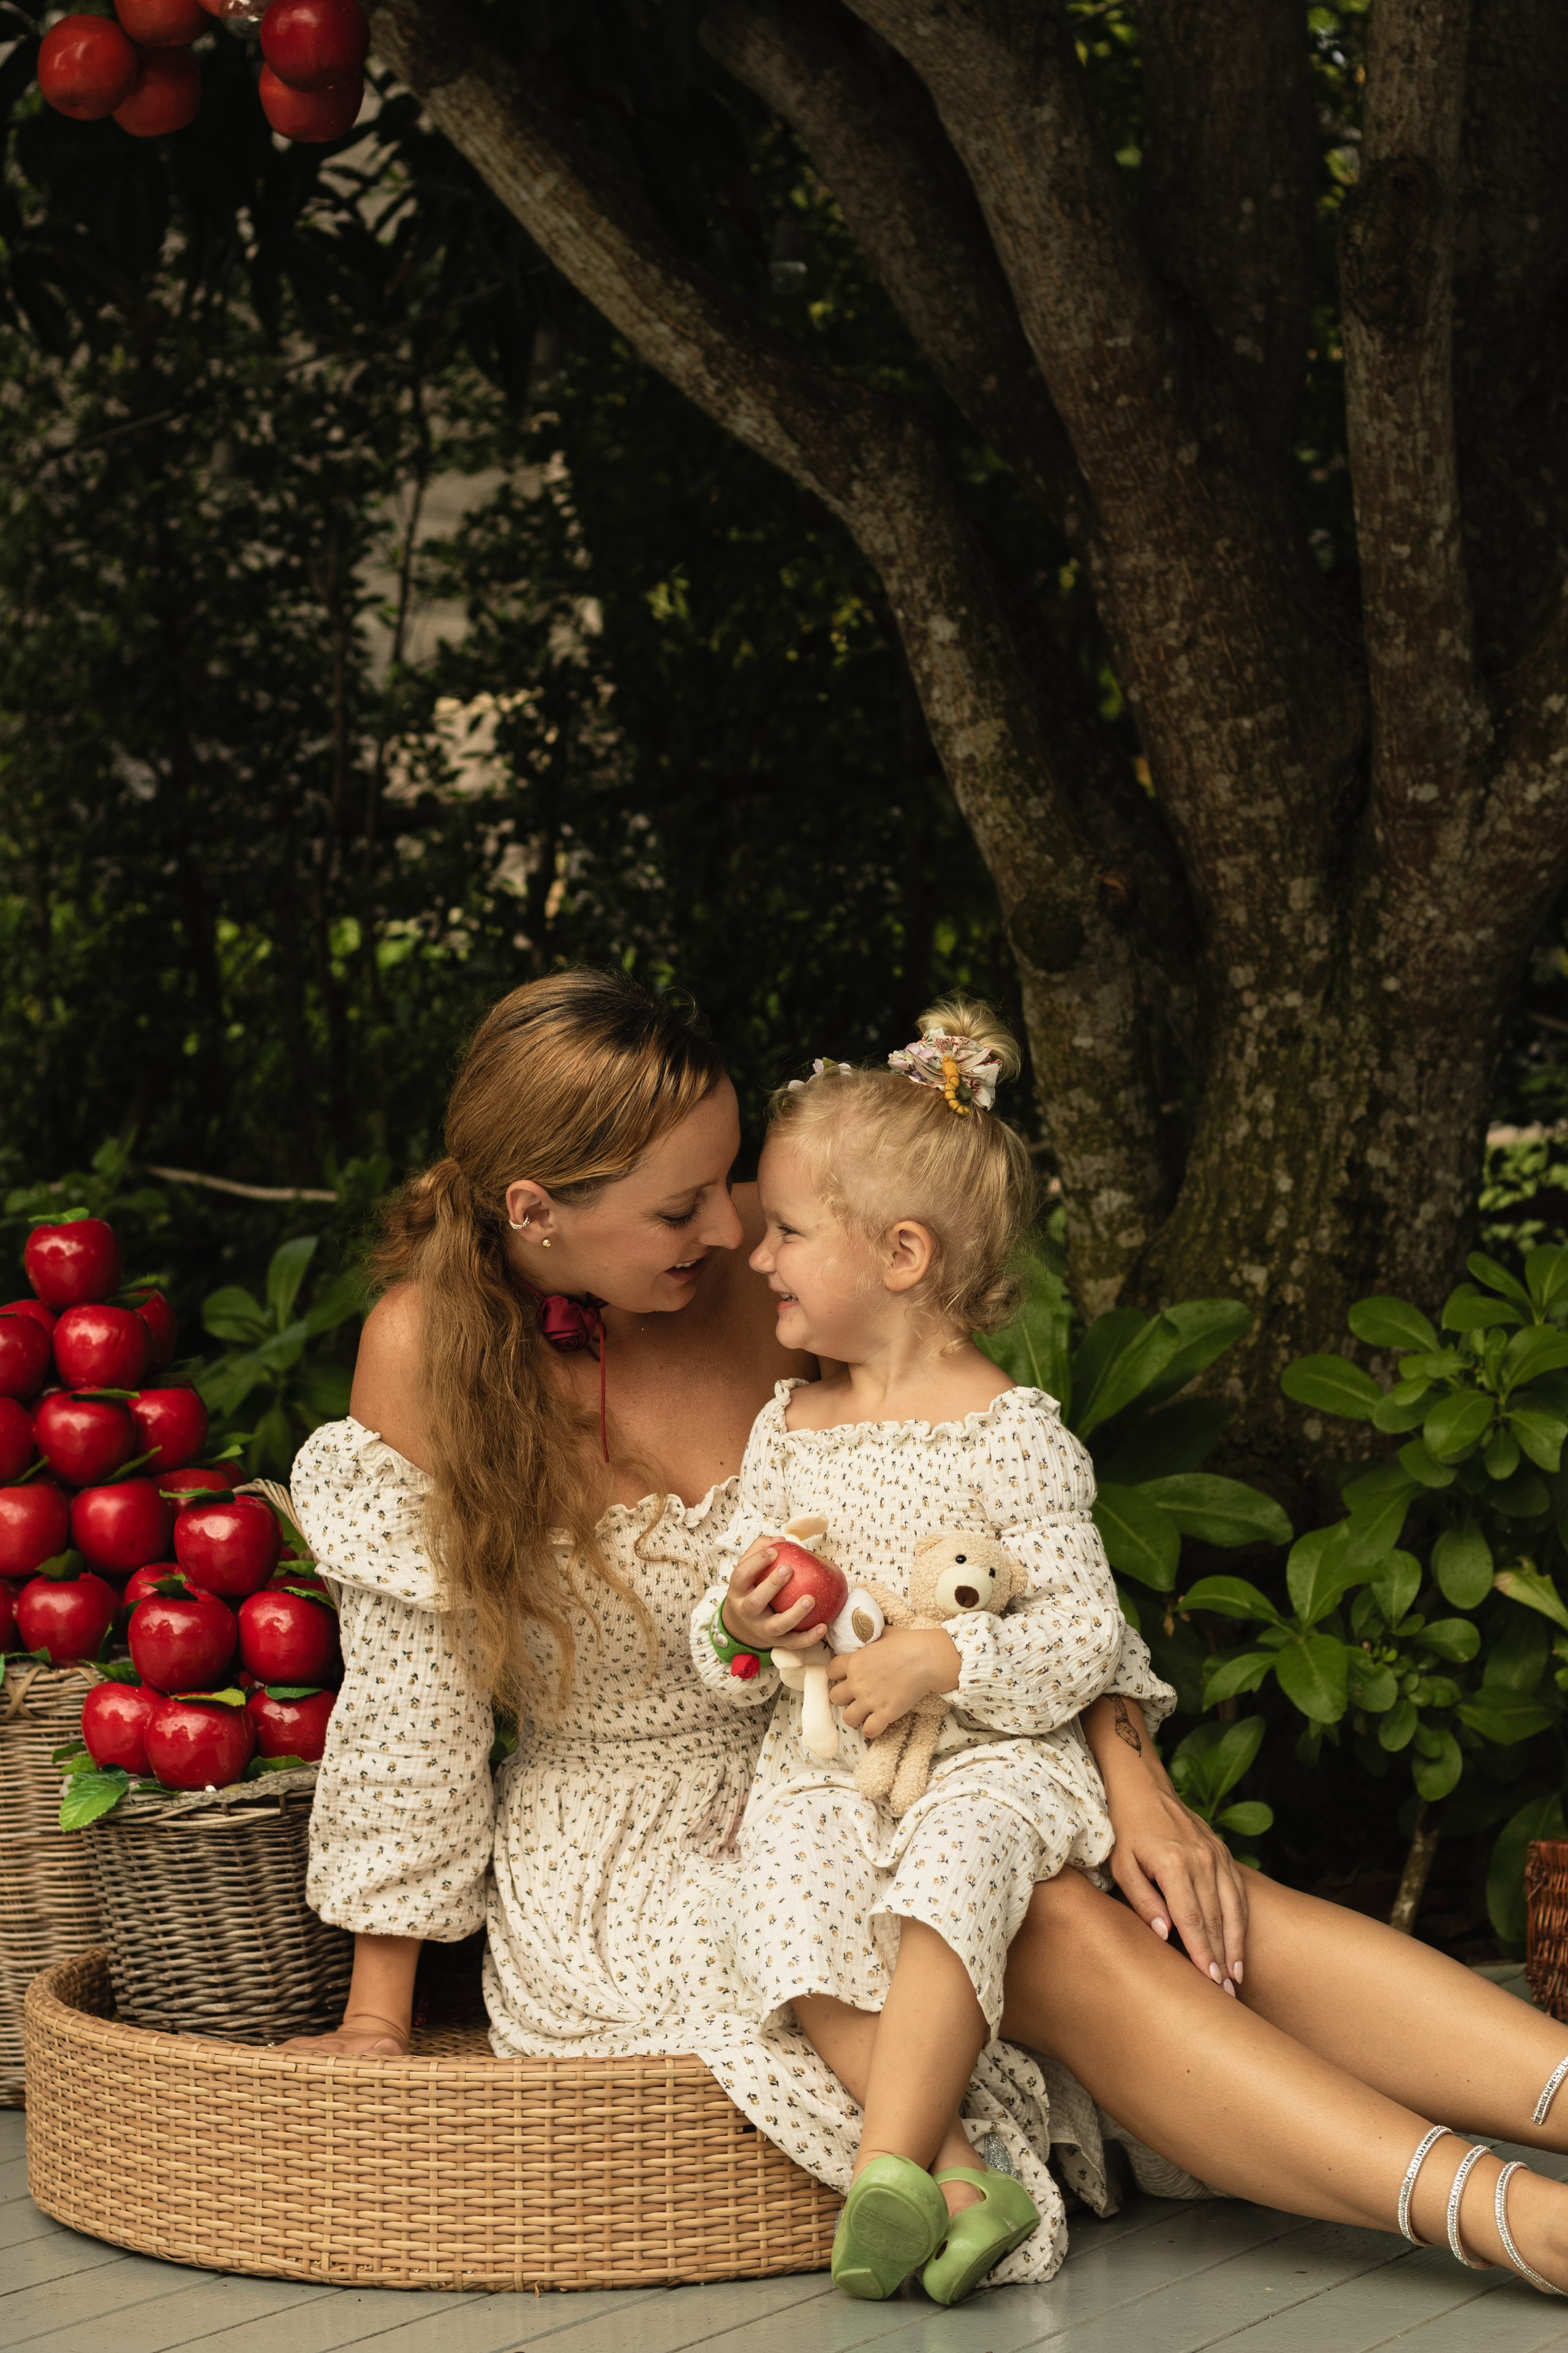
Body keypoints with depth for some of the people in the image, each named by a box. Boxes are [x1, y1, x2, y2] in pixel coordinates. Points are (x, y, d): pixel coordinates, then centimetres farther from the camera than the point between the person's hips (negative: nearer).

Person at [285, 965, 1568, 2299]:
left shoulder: (757, 1272, -7)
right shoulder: (428, 1348, -14)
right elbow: (408, 1707, -7)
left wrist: (1130, 1772, -15)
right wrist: (376, 2026, -5)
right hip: (632, 1875, -4)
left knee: (1194, 1910, -24)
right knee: (1061, 1939, -29)